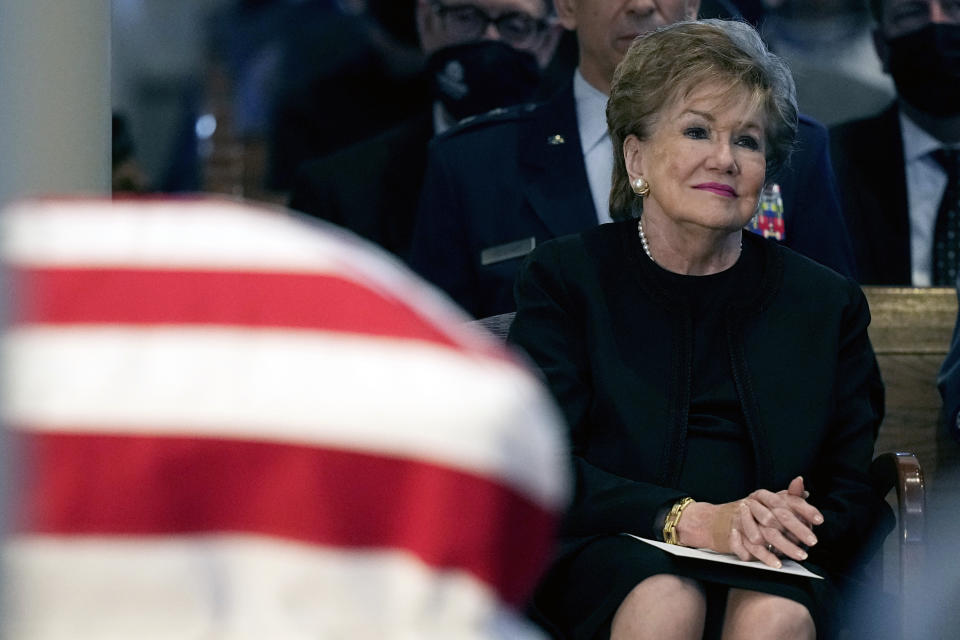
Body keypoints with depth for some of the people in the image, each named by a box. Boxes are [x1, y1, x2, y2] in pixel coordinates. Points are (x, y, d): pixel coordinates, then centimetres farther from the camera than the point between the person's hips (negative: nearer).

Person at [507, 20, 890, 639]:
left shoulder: (827, 302, 16)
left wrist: (793, 525, -15)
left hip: (770, 566, 1)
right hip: (611, 554, 0)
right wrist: (691, 519, -18)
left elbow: (855, 495, 11)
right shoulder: (566, 277, 10)